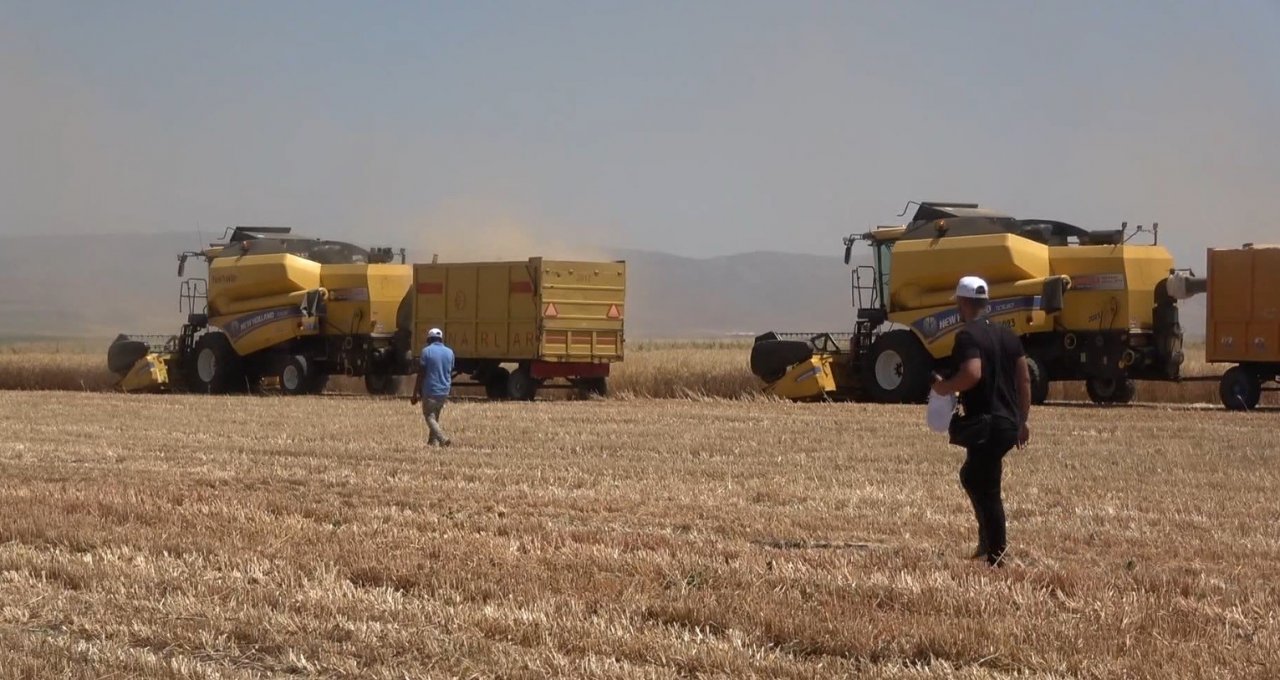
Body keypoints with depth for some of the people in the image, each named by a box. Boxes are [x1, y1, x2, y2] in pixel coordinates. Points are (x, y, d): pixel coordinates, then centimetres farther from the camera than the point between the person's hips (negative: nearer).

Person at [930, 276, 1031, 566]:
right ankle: (988, 540, 25)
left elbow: (972, 374, -28)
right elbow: (1024, 380, 14)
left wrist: (944, 387, -10)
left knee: (987, 490, -3)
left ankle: (996, 556, -2)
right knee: (971, 476, 26)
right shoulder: (1007, 335, 13)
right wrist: (1022, 421, 20)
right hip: (1009, 423, 9)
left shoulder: (968, 336, -12)